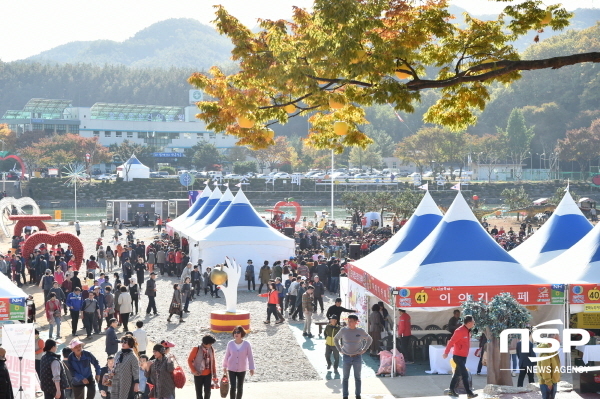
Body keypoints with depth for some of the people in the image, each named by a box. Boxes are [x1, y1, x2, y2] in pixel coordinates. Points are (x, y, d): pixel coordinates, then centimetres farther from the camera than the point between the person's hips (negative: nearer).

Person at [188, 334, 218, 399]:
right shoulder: (196, 349, -14)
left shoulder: (211, 349, -2)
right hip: (198, 375, -3)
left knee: (207, 391, 1)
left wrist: (214, 372, 8)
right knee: (199, 392, 6)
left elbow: (213, 361, 10)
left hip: (208, 374, 3)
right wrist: (194, 371, -10)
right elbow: (189, 360, -5)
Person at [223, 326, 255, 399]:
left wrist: (251, 368, -5)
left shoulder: (247, 344, -11)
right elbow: (226, 355, 4)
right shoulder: (230, 344, -8)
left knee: (240, 388, 11)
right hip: (232, 369, 0)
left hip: (242, 369, 0)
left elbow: (250, 356, -5)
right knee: (232, 387, -9)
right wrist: (224, 366, 12)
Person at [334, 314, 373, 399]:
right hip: (346, 356, 0)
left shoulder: (360, 331, -4)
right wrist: (340, 350, 6)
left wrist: (364, 350, 4)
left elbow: (369, 339, 12)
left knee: (357, 377, 9)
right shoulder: (343, 330, -4)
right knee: (345, 377, 5)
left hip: (357, 357, 0)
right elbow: (335, 339, 13)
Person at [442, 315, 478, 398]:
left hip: (463, 356, 9)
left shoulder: (468, 331, 9)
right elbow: (451, 342, -17)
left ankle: (451, 391, 25)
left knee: (457, 373, 15)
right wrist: (446, 353, -12)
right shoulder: (460, 331, -20)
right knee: (465, 374, -10)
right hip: (458, 356, -9)